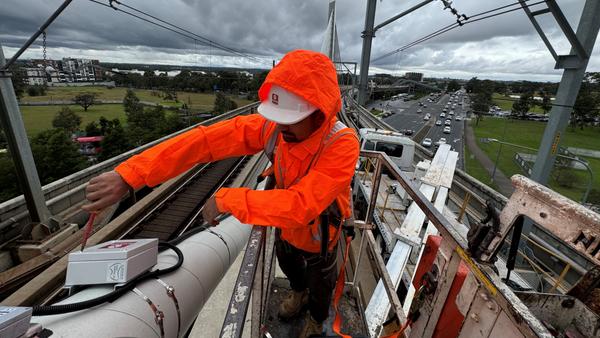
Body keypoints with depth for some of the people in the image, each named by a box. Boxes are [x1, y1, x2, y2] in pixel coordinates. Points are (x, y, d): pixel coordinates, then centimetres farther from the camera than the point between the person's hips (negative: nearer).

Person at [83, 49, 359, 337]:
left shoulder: (342, 145, -39)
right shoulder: (273, 125, -27)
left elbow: (299, 206, -47)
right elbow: (206, 140, -31)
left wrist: (227, 199, -41)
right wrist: (130, 174, -37)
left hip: (317, 235, -3)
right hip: (286, 224, 4)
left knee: (318, 280, 26)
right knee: (287, 262, 33)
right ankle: (298, 291, 70)